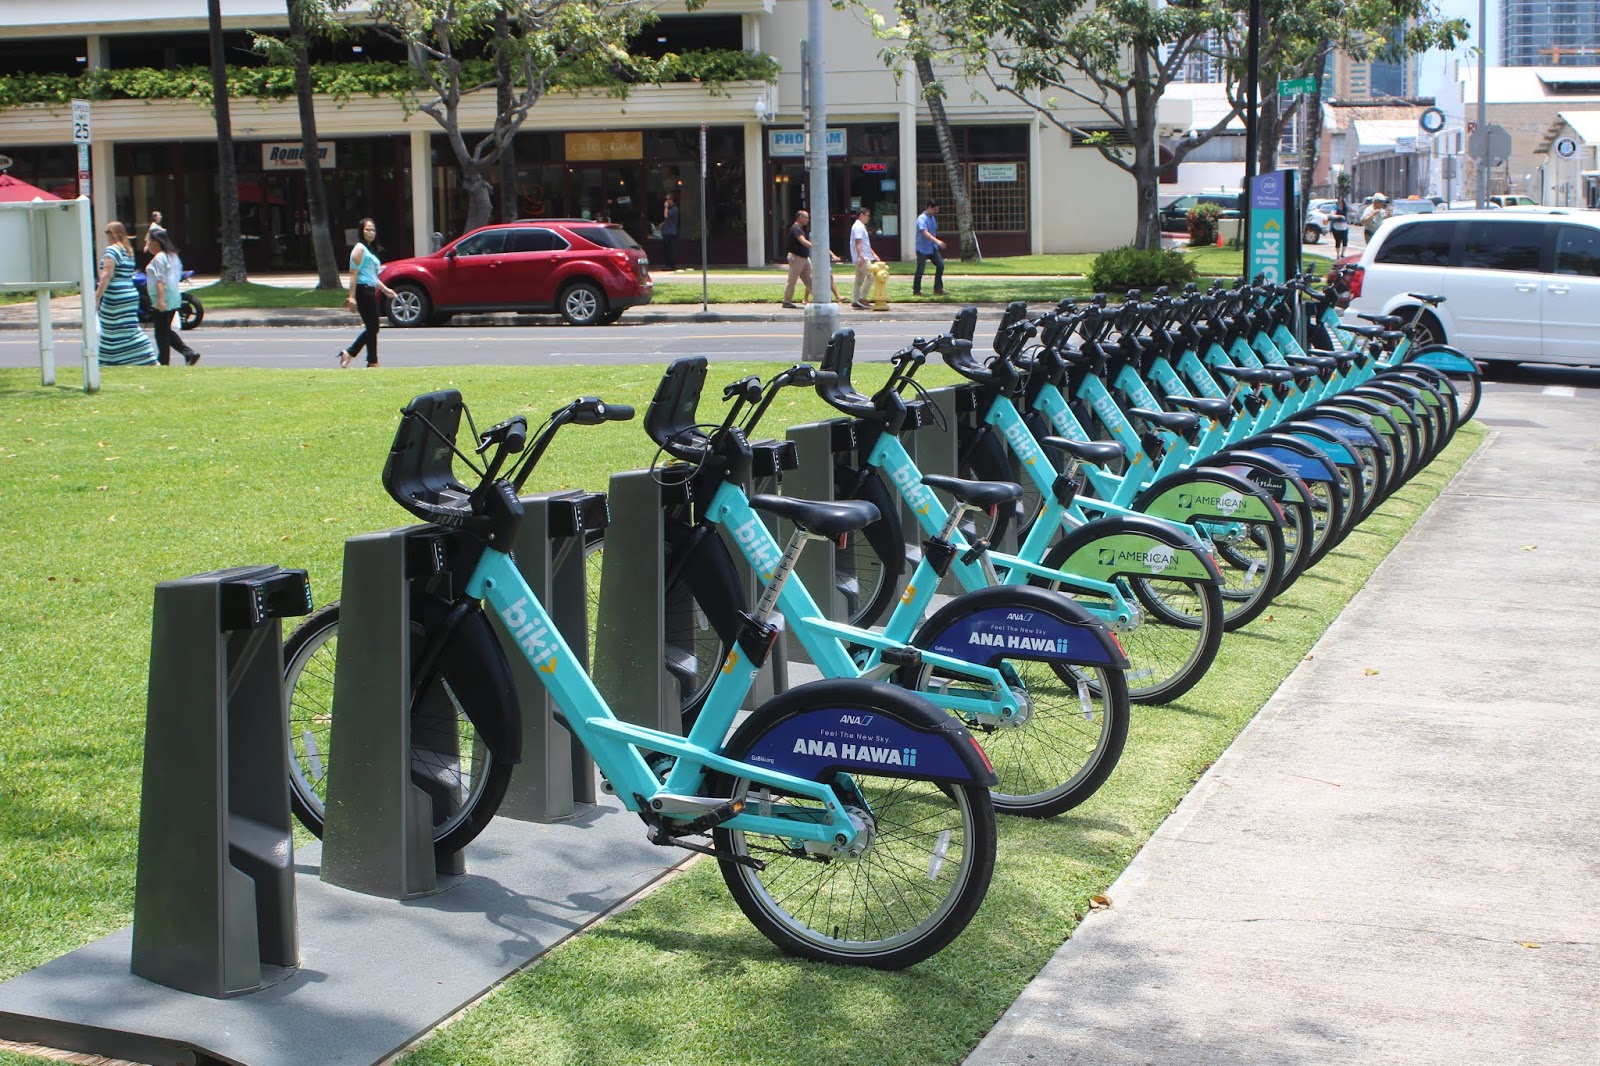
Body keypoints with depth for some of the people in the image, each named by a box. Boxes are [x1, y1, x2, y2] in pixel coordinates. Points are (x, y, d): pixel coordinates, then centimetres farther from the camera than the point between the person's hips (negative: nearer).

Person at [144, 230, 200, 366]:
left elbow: (160, 280, -21)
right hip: (174, 299, 9)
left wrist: (160, 300, -26)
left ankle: (162, 362, 3)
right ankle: (189, 353, 5)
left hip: (162, 302, -9)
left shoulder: (159, 258, -14)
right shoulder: (173, 256, 13)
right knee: (167, 331, 16)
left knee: (162, 334, -1)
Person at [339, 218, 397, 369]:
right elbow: (354, 273, -16)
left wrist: (385, 289, 22)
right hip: (363, 290, -10)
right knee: (372, 327, -5)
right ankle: (372, 361, 2)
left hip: (370, 291, 10)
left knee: (372, 328, 11)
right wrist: (352, 297, -22)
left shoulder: (369, 250, 20)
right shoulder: (360, 249, -9)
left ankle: (348, 353, 16)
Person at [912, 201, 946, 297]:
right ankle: (916, 291, 10)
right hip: (922, 249, -8)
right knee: (920, 270, -3)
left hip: (933, 248, 8)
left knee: (940, 265, -3)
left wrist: (936, 243, 23)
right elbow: (925, 233, -32)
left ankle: (938, 289, 3)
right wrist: (937, 241, -43)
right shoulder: (922, 219, -18)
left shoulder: (933, 218, 10)